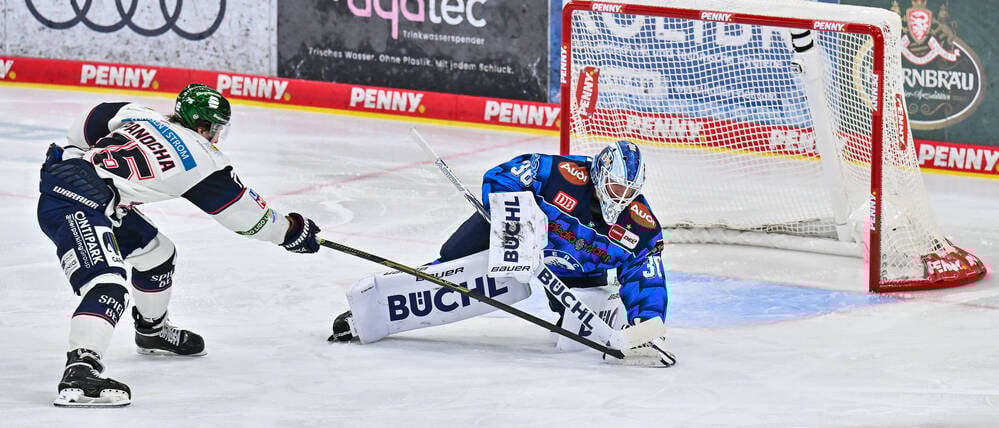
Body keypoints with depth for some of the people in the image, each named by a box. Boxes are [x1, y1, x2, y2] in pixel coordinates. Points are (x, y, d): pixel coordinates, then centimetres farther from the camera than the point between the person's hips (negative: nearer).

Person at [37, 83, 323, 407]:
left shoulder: (137, 115, 14)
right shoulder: (201, 159, -2)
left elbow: (83, 129, 19)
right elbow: (244, 213, 9)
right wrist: (290, 231, 24)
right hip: (72, 204, -10)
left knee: (154, 250, 26)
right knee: (106, 284, -27)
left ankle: (152, 331, 49)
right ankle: (80, 369, -46)